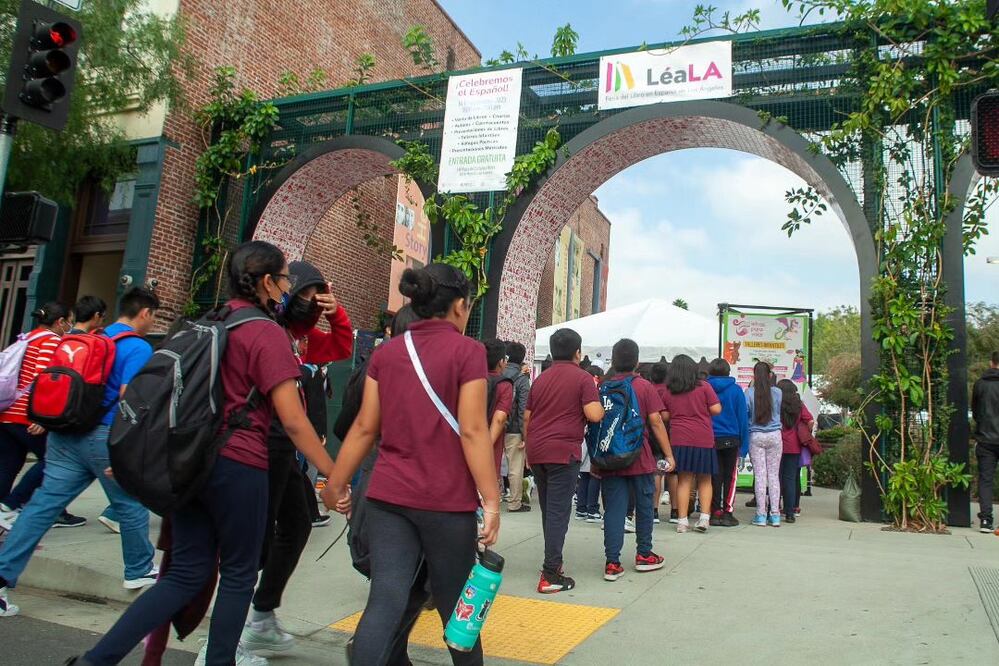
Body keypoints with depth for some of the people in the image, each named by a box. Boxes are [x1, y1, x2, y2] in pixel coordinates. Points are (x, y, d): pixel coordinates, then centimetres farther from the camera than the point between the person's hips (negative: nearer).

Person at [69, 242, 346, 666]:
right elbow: (294, 422, -16)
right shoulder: (268, 334, -12)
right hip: (238, 465, -7)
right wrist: (335, 477, -11)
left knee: (186, 574, 14)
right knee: (238, 575, 11)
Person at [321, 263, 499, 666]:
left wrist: (336, 483, 15)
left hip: (387, 496, 4)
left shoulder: (386, 352, 7)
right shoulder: (467, 351, -6)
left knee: (385, 602, 3)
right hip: (446, 500, -3)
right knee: (454, 604, 14)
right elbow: (473, 431, -13)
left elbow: (365, 427, 6)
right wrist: (491, 499, -11)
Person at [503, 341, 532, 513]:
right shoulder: (522, 379, -10)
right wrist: (525, 434, -9)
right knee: (516, 468, 4)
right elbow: (524, 409, -13)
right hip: (514, 431, -5)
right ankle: (515, 503, 11)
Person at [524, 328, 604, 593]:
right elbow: (594, 415, -15)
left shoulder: (541, 379, 14)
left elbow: (527, 417, 16)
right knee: (558, 512, -4)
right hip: (563, 452, -6)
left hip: (537, 452, 6)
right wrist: (602, 405, 6)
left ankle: (553, 561, 28)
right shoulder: (582, 378, -4)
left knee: (547, 510, 17)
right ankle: (550, 575, -5)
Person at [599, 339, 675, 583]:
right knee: (644, 505, 15)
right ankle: (643, 555, 26)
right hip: (639, 458, -2)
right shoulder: (644, 387, -5)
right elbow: (656, 422, -7)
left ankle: (612, 563, 1)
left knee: (613, 509, 3)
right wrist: (669, 454, 0)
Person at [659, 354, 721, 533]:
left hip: (679, 439, 1)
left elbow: (665, 416, 7)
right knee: (705, 479, 12)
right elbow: (716, 409, -4)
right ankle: (704, 516, 3)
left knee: (684, 480, 6)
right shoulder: (704, 386, -2)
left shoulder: (668, 391, 4)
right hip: (703, 438, -1)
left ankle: (683, 521, 5)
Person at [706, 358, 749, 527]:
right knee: (730, 477, 7)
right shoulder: (735, 390, -4)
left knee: (714, 477, 10)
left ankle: (715, 513, 12)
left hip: (710, 439, 1)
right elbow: (743, 417, -4)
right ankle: (727, 513, 7)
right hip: (731, 439, -1)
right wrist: (744, 443, 0)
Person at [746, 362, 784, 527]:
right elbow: (780, 413, 10)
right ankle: (775, 515, 8)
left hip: (756, 437, -1)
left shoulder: (749, 392, -6)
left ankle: (761, 515, 4)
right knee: (774, 475, 7)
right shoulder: (777, 392, -2)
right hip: (774, 436, 1)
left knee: (759, 475, 2)